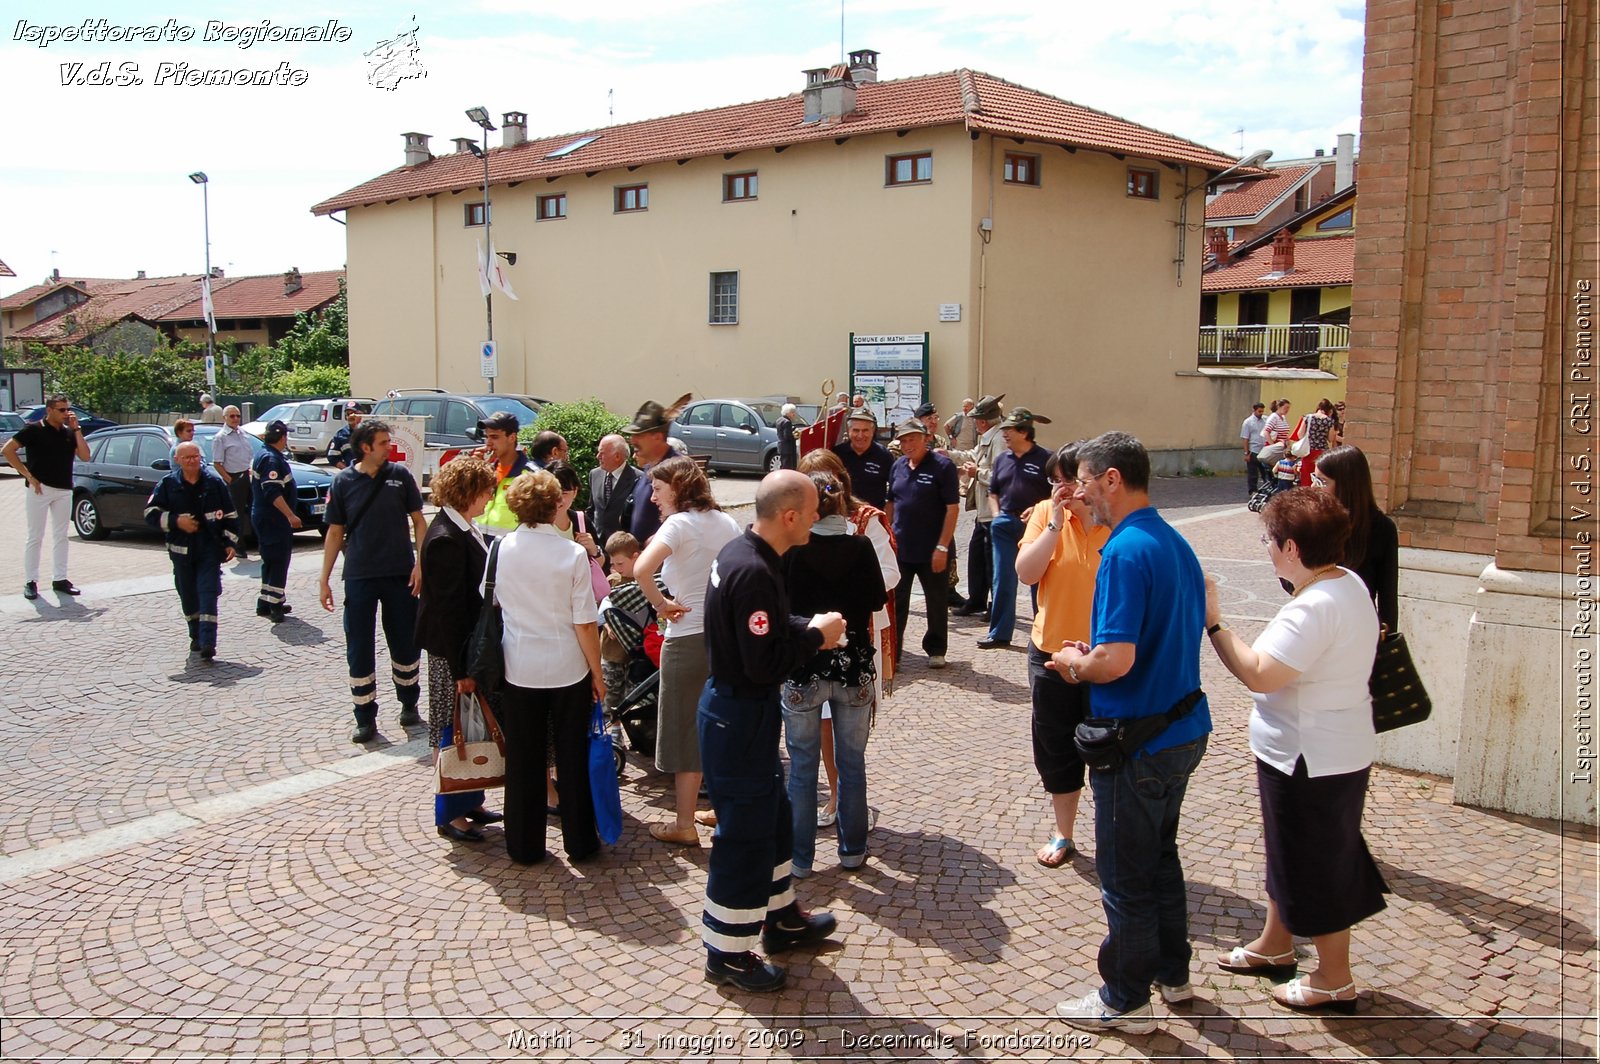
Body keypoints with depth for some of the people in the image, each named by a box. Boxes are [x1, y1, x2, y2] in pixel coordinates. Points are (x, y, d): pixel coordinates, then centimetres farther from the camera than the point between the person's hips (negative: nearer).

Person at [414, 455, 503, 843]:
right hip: (453, 651, -9)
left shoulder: (465, 529, 7)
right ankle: (449, 815, 16)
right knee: (453, 733, 4)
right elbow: (447, 608, -22)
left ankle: (470, 802, 30)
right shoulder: (445, 539, -22)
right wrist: (460, 668, -20)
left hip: (474, 646, 9)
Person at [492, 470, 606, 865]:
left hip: (519, 669, 2)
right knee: (572, 758, 12)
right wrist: (597, 673, -1)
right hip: (568, 669, -2)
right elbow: (586, 623, -12)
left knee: (523, 760, 13)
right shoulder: (572, 553, -14)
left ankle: (524, 845, 23)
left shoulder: (501, 549, -6)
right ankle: (579, 843, 22)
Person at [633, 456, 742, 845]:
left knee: (687, 729, 4)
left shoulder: (679, 524, -12)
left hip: (688, 637, -7)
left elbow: (641, 570, -28)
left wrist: (662, 605, -14)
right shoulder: (726, 522, 9)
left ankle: (684, 825, 13)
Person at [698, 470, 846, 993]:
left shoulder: (741, 551, 4)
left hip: (738, 705, 11)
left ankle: (781, 919, 40)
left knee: (773, 816, 23)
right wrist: (815, 635, -14)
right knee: (744, 832, 3)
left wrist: (809, 629, 0)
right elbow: (765, 663, -28)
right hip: (740, 714, -11)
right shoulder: (753, 572, -28)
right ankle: (727, 952, 18)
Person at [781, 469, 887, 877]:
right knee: (852, 762, 16)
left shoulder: (791, 550, -12)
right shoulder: (860, 546, -8)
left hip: (802, 669, -1)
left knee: (802, 766, 10)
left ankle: (800, 858, 18)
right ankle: (852, 850, 27)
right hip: (854, 666, 2)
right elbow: (877, 599, 1)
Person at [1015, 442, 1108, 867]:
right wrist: (1055, 522, -18)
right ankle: (1063, 836, 36)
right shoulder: (1046, 514, -4)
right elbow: (1026, 572, -13)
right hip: (1051, 652, 3)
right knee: (1056, 751, 16)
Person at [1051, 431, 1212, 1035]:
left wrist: (1074, 664, -9)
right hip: (1184, 729, 9)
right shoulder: (1175, 543, 7)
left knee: (1125, 875, 7)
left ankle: (1126, 1000, 22)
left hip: (1139, 742, -9)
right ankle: (1172, 973, 40)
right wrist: (1089, 656, 10)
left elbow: (1116, 660, -30)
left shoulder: (1126, 551, -23)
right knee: (1160, 855, 24)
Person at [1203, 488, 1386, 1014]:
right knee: (1289, 853, 24)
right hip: (1324, 750, 10)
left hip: (1313, 761, -10)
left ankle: (1334, 980, 23)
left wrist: (1213, 622, -26)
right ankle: (1274, 945, 42)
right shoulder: (1347, 583, 3)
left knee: (1317, 866, 6)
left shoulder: (1314, 607, -29)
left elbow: (1258, 674, -34)